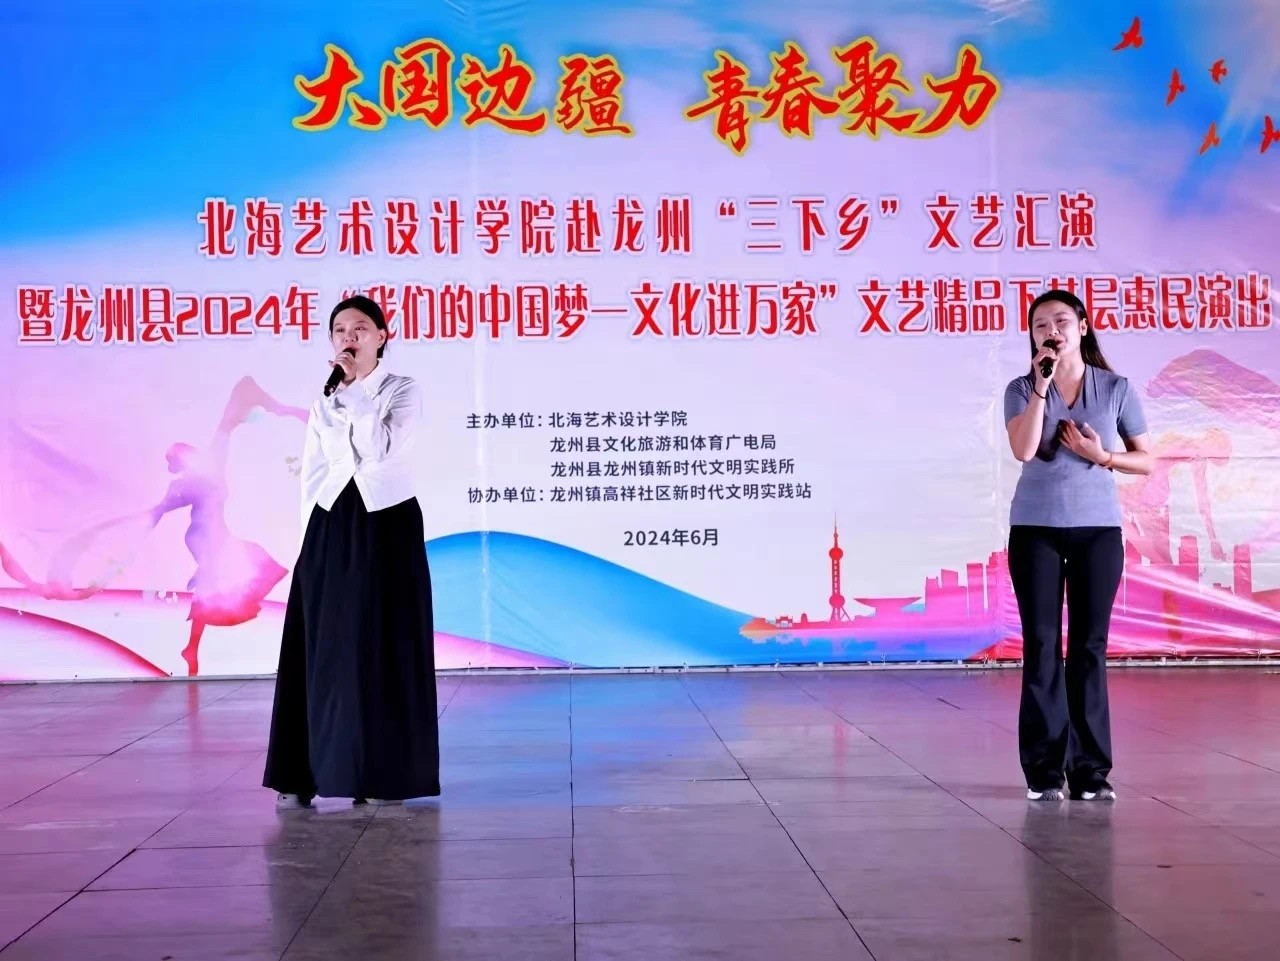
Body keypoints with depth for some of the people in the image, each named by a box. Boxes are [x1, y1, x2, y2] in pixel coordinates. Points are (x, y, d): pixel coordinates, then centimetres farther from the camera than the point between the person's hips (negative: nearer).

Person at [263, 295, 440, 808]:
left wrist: (357, 387, -14)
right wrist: (314, 536, 3)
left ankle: (383, 775, 5)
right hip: (331, 529, 3)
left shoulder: (404, 390, 0)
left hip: (388, 526, -3)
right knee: (325, 650, 2)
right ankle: (305, 775, 6)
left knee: (384, 651, -1)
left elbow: (382, 448, -17)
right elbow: (312, 473, 11)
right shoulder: (324, 401, 11)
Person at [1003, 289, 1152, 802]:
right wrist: (1041, 385, -16)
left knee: (1090, 646, 1)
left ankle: (1091, 769, 6)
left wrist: (1103, 457, -11)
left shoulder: (1116, 388, 3)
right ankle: (1043, 769, 4)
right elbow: (1023, 450, -16)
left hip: (1098, 529, 0)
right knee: (1041, 645, 0)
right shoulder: (1022, 389, 1)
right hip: (1036, 529, 0)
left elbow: (1146, 460, 7)